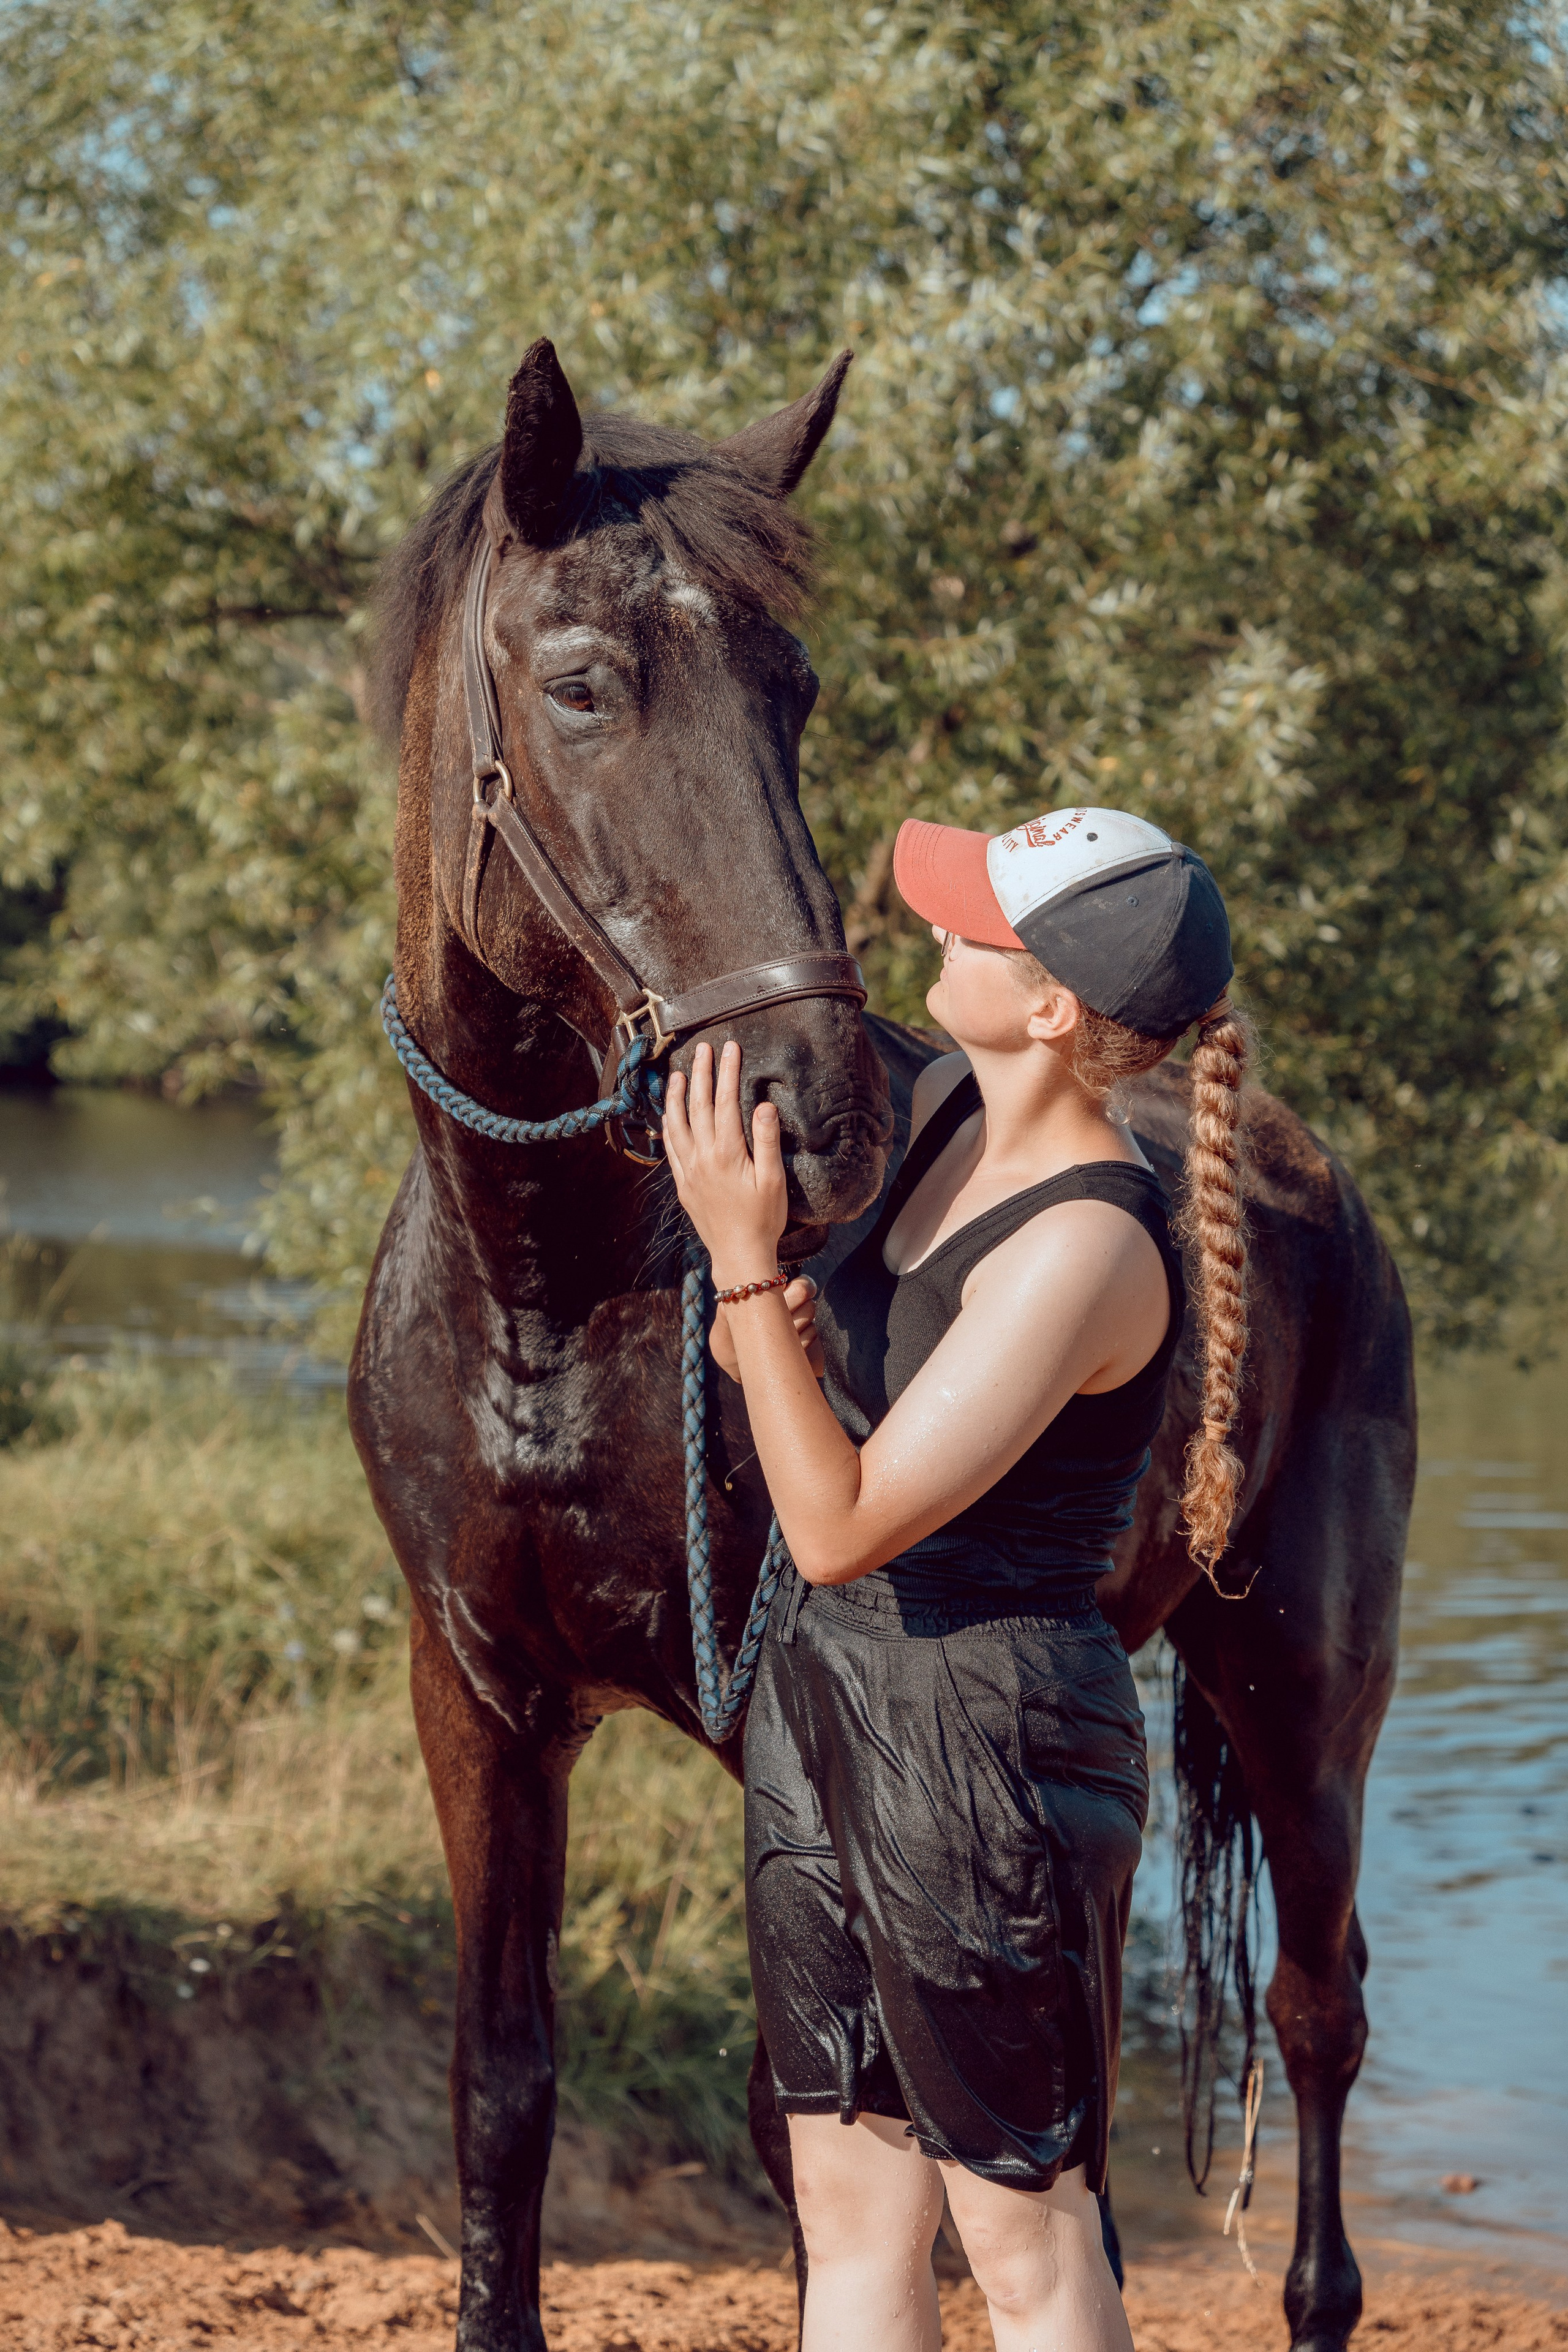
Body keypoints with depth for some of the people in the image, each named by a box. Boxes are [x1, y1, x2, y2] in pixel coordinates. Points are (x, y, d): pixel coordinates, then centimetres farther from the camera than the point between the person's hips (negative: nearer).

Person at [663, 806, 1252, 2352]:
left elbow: (841, 1527, -23)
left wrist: (744, 1259, -23)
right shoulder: (947, 1108, 2)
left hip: (984, 1736, -9)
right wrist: (755, 1323, -6)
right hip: (824, 1698, 9)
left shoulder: (1084, 1248, -24)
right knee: (852, 2213, 15)